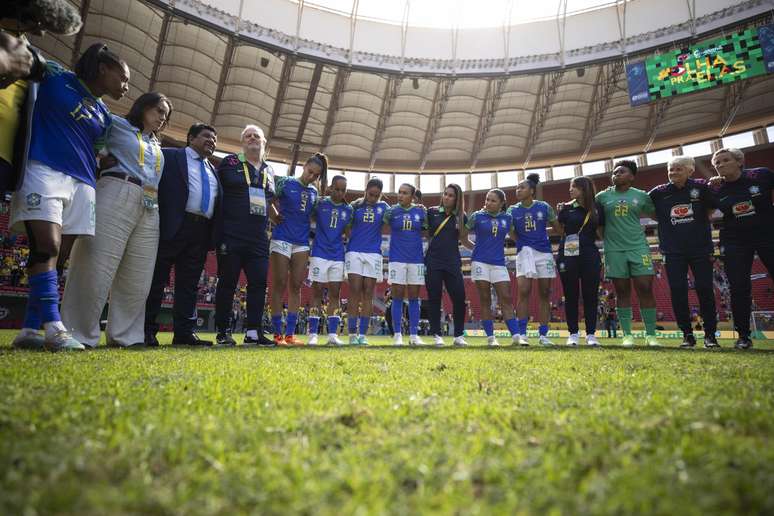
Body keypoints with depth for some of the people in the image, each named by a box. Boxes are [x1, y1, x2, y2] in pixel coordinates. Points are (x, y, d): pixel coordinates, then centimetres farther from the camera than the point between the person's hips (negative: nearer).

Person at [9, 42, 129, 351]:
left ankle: (30, 330, 2)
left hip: (82, 183, 5)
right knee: (46, 246, -18)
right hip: (44, 170, -5)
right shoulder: (55, 77, 8)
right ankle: (54, 327, -23)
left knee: (53, 253, 0)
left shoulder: (103, 115, 21)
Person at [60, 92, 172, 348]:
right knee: (97, 266, -10)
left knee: (137, 278, 3)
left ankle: (125, 336, 9)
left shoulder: (156, 146, 30)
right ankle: (80, 334, -5)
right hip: (117, 195, -6)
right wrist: (104, 158, -3)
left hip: (150, 208, 6)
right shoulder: (117, 124, 13)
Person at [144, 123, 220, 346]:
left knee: (189, 284, 5)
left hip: (201, 231, 5)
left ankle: (185, 332, 8)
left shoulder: (213, 171, 23)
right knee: (156, 280, 1)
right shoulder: (169, 156, 7)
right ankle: (147, 331, 8)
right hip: (172, 227, -5)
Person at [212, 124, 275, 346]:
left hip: (259, 240, 5)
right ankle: (222, 332, 11)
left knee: (259, 284, 1)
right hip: (231, 237, -4)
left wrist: (267, 227, 11)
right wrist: (218, 233, -5)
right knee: (227, 283, 1)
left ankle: (253, 332, 9)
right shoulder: (229, 163, 3)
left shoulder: (269, 171, 17)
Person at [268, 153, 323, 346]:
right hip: (282, 239, -4)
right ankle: (278, 333, 1)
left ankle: (290, 333, 6)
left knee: (296, 287, 2)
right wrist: (276, 216, -4)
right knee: (279, 285, -3)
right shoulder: (285, 182, 0)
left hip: (302, 243, 5)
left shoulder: (314, 192, 12)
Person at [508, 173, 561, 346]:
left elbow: (558, 228, 9)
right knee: (524, 291, -14)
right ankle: (522, 334, -7)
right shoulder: (513, 210, 2)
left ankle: (543, 335, 13)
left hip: (544, 251, 1)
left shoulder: (544, 207, 1)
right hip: (524, 252, -1)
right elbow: (512, 233, 8)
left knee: (544, 293, 4)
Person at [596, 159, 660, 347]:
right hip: (614, 249, 0)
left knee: (645, 289, -5)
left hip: (638, 247, 0)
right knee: (622, 292, 3)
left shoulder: (641, 196, 6)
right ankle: (627, 335, 9)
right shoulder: (603, 196, 6)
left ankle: (651, 335, 3)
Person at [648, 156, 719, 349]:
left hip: (701, 248, 0)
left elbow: (711, 208, 12)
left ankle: (710, 334, 12)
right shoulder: (659, 192, 1)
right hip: (673, 251, 1)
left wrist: (697, 224, 5)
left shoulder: (701, 187, 0)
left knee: (705, 290, 0)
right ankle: (687, 335, 9)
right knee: (678, 291, -1)